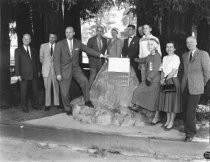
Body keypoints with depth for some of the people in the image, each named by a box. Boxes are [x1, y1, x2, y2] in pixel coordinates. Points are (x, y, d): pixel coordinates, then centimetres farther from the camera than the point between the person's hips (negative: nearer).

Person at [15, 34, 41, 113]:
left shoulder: (33, 50, 13)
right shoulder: (18, 50, 1)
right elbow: (17, 63, -3)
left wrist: (38, 71, 10)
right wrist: (18, 74, -9)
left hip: (34, 74, 4)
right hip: (24, 75, -3)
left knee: (35, 90, 7)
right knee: (24, 92, 3)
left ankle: (35, 104, 22)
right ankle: (24, 107, 16)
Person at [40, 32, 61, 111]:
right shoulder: (43, 46, 7)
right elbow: (41, 57, 14)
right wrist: (45, 64, 8)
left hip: (55, 69, 0)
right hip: (46, 69, 0)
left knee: (56, 86, 5)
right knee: (47, 87, 1)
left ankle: (57, 103, 15)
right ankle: (47, 104, 8)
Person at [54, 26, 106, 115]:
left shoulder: (78, 43, 1)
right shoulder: (60, 44, -9)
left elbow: (88, 49, 9)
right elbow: (56, 60, -10)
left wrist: (100, 54, -1)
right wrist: (58, 74, -15)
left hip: (75, 68, 2)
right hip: (64, 70, -2)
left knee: (84, 80, -24)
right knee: (64, 92, 1)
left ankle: (87, 101, -7)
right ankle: (68, 109, 24)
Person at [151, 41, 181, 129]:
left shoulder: (176, 58, -7)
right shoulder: (164, 58, 14)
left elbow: (174, 72, -13)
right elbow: (162, 70, 11)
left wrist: (165, 79, -11)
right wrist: (162, 79, -4)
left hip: (173, 81, -7)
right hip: (165, 82, 7)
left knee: (172, 101, -1)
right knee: (166, 101, 10)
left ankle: (171, 122, 8)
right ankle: (168, 120, 21)